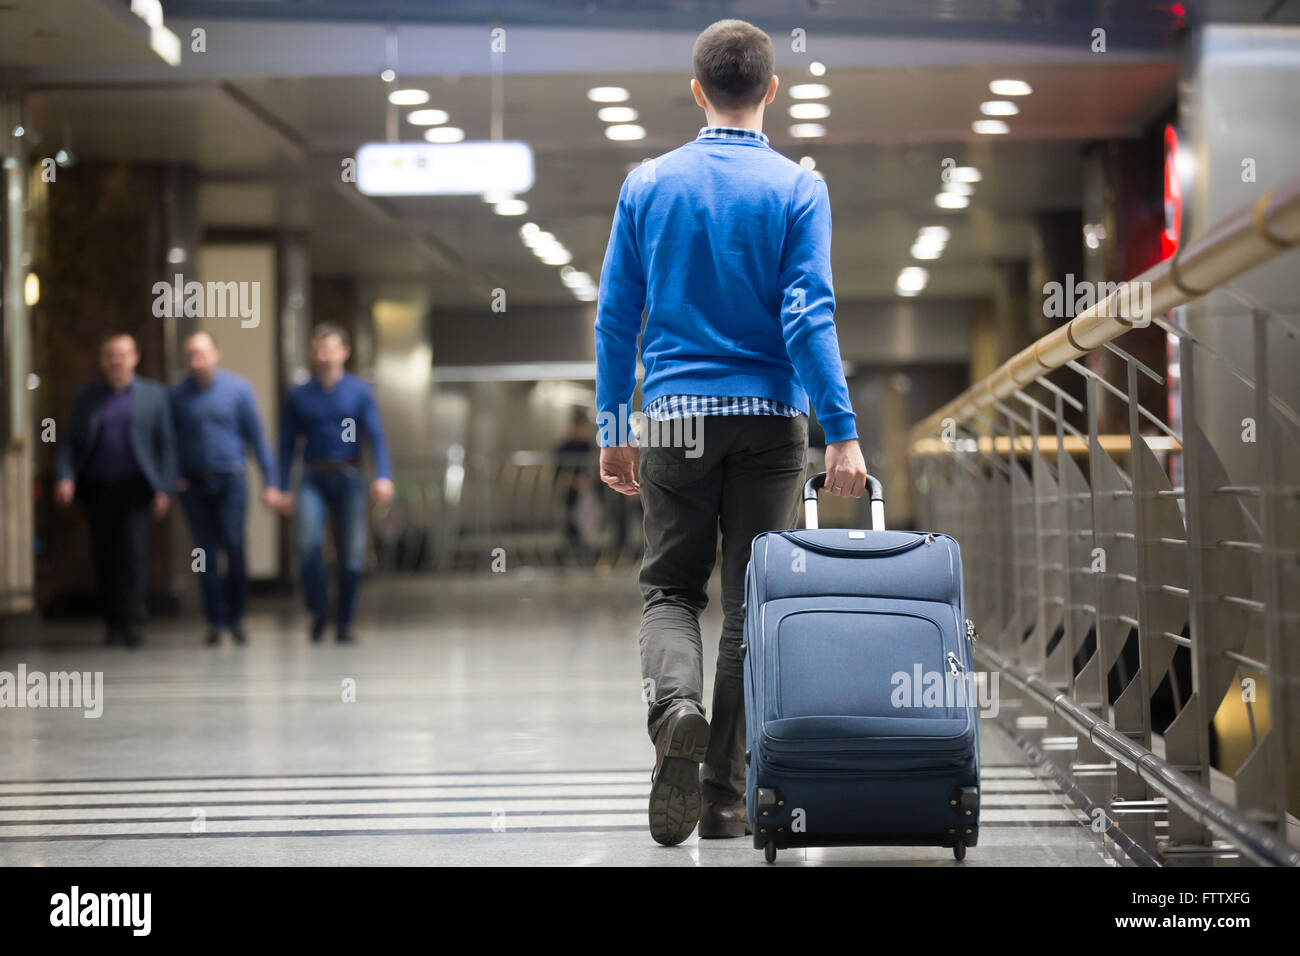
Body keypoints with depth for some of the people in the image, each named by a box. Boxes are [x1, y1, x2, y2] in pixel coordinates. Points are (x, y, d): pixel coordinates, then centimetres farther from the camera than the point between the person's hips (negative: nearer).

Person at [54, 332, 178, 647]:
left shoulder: (154, 395, 7)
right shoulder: (86, 398, 12)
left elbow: (167, 445, 5)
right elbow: (69, 443, 10)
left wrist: (164, 489, -4)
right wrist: (65, 477, -7)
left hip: (135, 489, -2)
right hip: (97, 488, 2)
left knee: (133, 552, -13)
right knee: (105, 558, 2)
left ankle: (133, 622, -11)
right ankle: (114, 624, 10)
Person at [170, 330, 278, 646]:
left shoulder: (238, 389, 0)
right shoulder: (178, 394, 3)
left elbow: (257, 438, 2)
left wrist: (270, 482, -1)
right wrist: (172, 477, 2)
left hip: (230, 480, -1)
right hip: (193, 485, 1)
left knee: (234, 546, -11)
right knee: (207, 552, -1)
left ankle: (235, 617, 4)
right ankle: (215, 621, 4)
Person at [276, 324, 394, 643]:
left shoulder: (360, 391, 3)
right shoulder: (298, 395, 6)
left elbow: (376, 437, -4)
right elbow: (287, 443, 8)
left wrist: (383, 476, -19)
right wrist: (283, 489, 1)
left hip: (348, 478, 0)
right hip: (313, 480, 0)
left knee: (352, 553, 0)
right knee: (309, 542, -20)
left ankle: (345, 623, 13)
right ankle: (319, 611, -1)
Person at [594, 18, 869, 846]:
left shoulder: (648, 185, 3)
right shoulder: (797, 189, -4)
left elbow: (616, 319, 4)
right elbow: (808, 317, -12)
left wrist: (613, 427, 12)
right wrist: (843, 431, -12)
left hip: (677, 418, 1)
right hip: (770, 418, -1)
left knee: (671, 589, 12)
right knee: (752, 604, 6)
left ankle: (675, 704, -20)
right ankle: (726, 797, 8)